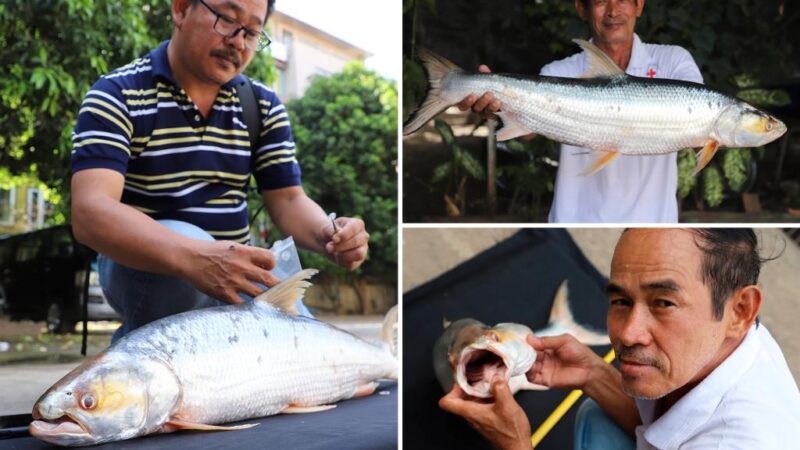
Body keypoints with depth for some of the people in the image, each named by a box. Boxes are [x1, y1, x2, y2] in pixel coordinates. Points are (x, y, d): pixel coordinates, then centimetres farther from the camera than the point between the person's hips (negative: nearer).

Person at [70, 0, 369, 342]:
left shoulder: (264, 106, 4)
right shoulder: (117, 96, -12)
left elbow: (288, 200, 2)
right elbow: (90, 212, -27)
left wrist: (330, 235, -24)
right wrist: (192, 258, -45)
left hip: (237, 274, 5)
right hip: (142, 268, -5)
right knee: (183, 241, -36)